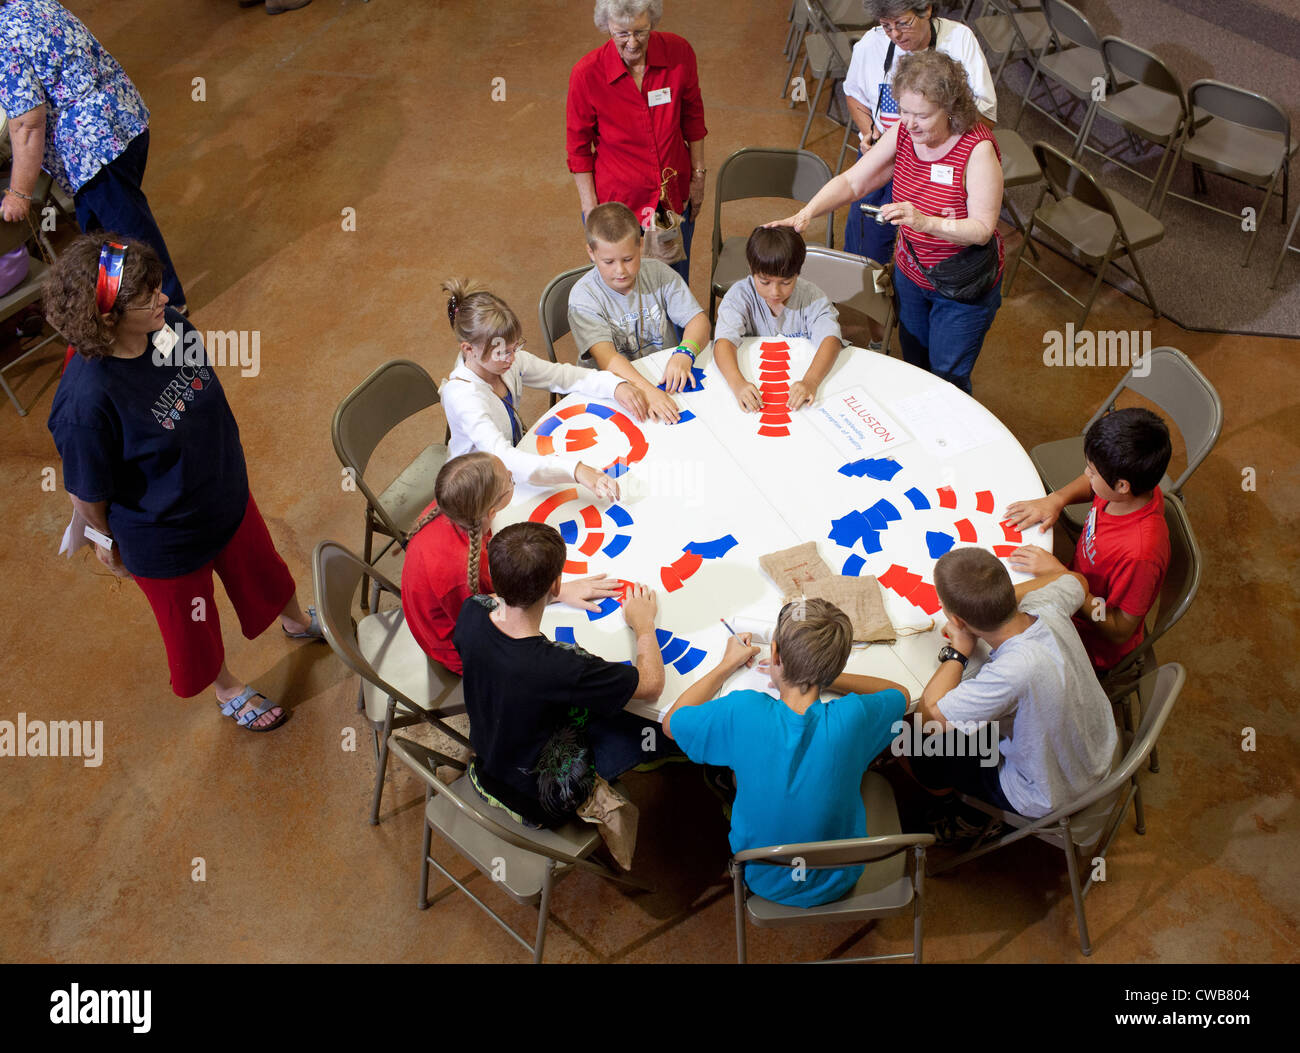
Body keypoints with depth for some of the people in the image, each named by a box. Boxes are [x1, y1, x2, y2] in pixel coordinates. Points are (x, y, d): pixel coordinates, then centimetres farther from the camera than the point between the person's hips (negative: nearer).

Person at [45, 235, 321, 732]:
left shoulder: (167, 325, -18)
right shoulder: (85, 401, -39)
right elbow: (87, 494, -23)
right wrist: (109, 540, -5)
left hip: (227, 498, 6)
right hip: (165, 540, -6)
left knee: (260, 565, 33)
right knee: (194, 623, 23)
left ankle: (298, 621, 66)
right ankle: (228, 690, 54)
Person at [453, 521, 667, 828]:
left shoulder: (471, 613, -22)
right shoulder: (560, 668, -41)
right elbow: (652, 683, -24)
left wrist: (560, 593, 9)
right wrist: (644, 624, -7)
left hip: (486, 771, 6)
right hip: (540, 805, -6)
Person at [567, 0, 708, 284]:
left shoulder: (678, 52, -14)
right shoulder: (587, 73, -20)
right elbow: (579, 149, -8)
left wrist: (698, 176, 7)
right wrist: (590, 211, -7)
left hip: (675, 197, 3)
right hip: (617, 202, -3)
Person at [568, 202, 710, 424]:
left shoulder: (658, 273, 0)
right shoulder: (584, 295, -12)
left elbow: (698, 319, -4)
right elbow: (605, 356, -25)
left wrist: (684, 354, -27)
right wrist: (648, 391, -42)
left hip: (667, 376, 3)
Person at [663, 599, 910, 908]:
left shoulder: (742, 712, -30)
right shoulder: (852, 717, -28)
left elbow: (670, 722, -7)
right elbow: (901, 692, -2)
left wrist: (728, 664, 2)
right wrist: (826, 676, -4)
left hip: (765, 882, 0)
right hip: (839, 881, 1)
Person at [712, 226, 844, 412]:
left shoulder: (811, 296, -9)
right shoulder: (740, 295, -11)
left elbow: (830, 339, -21)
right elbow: (724, 340, -24)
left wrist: (810, 381, -41)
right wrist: (737, 382, -44)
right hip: (753, 378, -1)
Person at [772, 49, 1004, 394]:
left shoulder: (978, 149, -27)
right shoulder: (902, 134, -11)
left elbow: (983, 229, -28)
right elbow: (851, 181, -8)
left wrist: (926, 222, -44)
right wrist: (805, 213, -25)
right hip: (910, 274, 6)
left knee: (947, 381, 6)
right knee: (913, 368, 22)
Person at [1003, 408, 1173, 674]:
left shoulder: (1140, 554, -41)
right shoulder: (1137, 485, -19)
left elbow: (1119, 631, -28)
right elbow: (1090, 484, 7)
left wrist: (1058, 575, -31)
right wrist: (1055, 499, -13)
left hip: (1095, 648, -7)